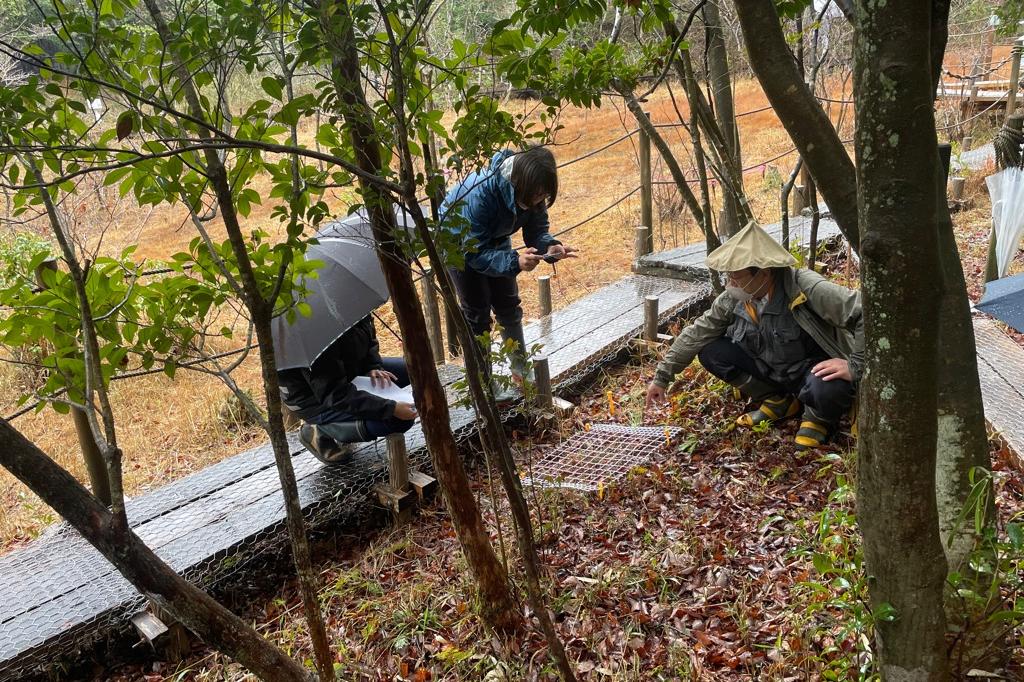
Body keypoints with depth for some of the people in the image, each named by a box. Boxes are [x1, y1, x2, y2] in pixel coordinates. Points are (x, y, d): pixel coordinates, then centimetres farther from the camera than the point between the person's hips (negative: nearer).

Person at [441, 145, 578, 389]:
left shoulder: (532, 191, -24)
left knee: (508, 306, 9)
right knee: (477, 313, -6)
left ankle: (521, 371, 22)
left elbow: (537, 231, -15)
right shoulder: (481, 191, -42)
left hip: (494, 239, 6)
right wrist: (515, 261, -51)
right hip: (459, 240, -6)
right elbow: (475, 252, -37)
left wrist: (550, 247, -38)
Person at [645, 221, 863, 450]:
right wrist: (662, 377, 1)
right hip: (772, 371, 6)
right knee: (710, 351, -10)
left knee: (827, 389, -41)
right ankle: (778, 402, 6)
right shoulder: (733, 297, -11)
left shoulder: (807, 289, -29)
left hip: (814, 370, -6)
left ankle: (819, 417, -1)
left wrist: (854, 366, -32)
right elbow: (696, 334, -1)